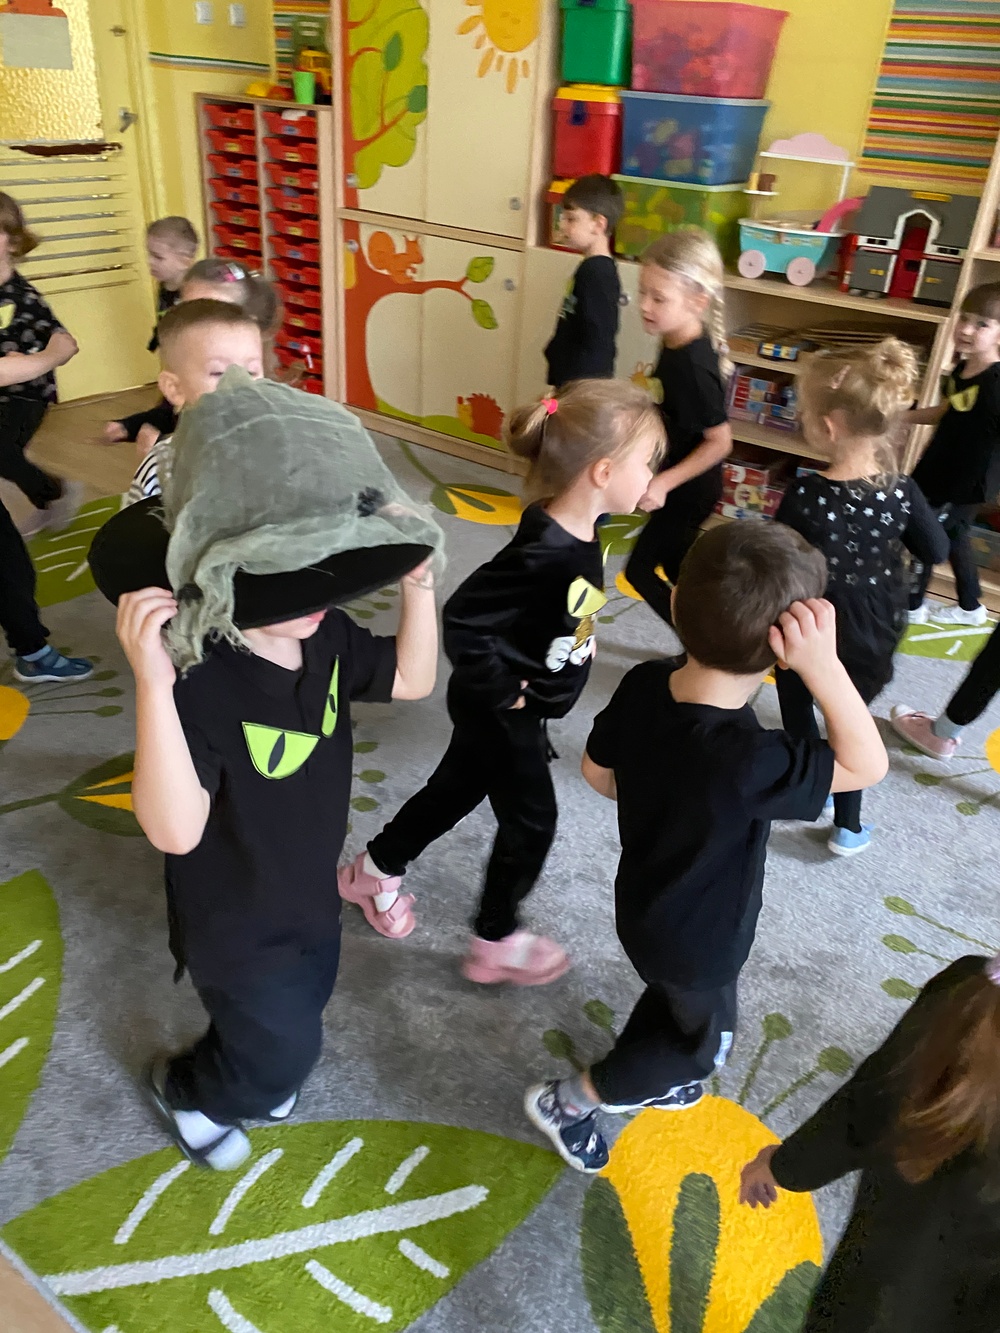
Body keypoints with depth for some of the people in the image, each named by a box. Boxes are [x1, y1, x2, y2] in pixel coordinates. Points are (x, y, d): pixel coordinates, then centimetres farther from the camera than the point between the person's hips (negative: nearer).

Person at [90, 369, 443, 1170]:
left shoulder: (325, 636, -16)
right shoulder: (198, 681, -38)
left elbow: (412, 679, -1)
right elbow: (175, 830, -45)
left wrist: (418, 584, -15)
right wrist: (153, 685, -56)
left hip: (312, 893, 7)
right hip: (235, 924, -7)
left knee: (299, 1012, 31)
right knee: (282, 1053, 15)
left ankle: (251, 1076, 65)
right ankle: (181, 1088, 48)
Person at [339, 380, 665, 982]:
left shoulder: (582, 529, -5)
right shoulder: (543, 553, -33)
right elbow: (461, 620, -34)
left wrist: (577, 640, 5)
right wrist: (502, 694, -24)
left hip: (524, 708, 9)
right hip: (500, 712, -9)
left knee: (456, 789, 24)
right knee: (530, 822, 9)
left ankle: (375, 871, 47)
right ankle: (496, 942, 33)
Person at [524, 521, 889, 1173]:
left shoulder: (643, 685, -22)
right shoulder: (744, 760, -43)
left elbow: (597, 770, -4)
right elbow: (867, 766, -29)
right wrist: (825, 667, -43)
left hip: (643, 904, 6)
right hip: (698, 941, -6)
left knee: (673, 997, 35)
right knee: (704, 1039, 25)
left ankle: (637, 1082, 60)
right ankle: (569, 1099, 36)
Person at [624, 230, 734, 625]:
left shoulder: (693, 364, -29)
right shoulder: (676, 345, -3)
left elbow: (720, 441, -26)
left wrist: (664, 483, -29)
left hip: (688, 489, -9)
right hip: (677, 482, 9)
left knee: (639, 569, 2)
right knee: (675, 568, 21)